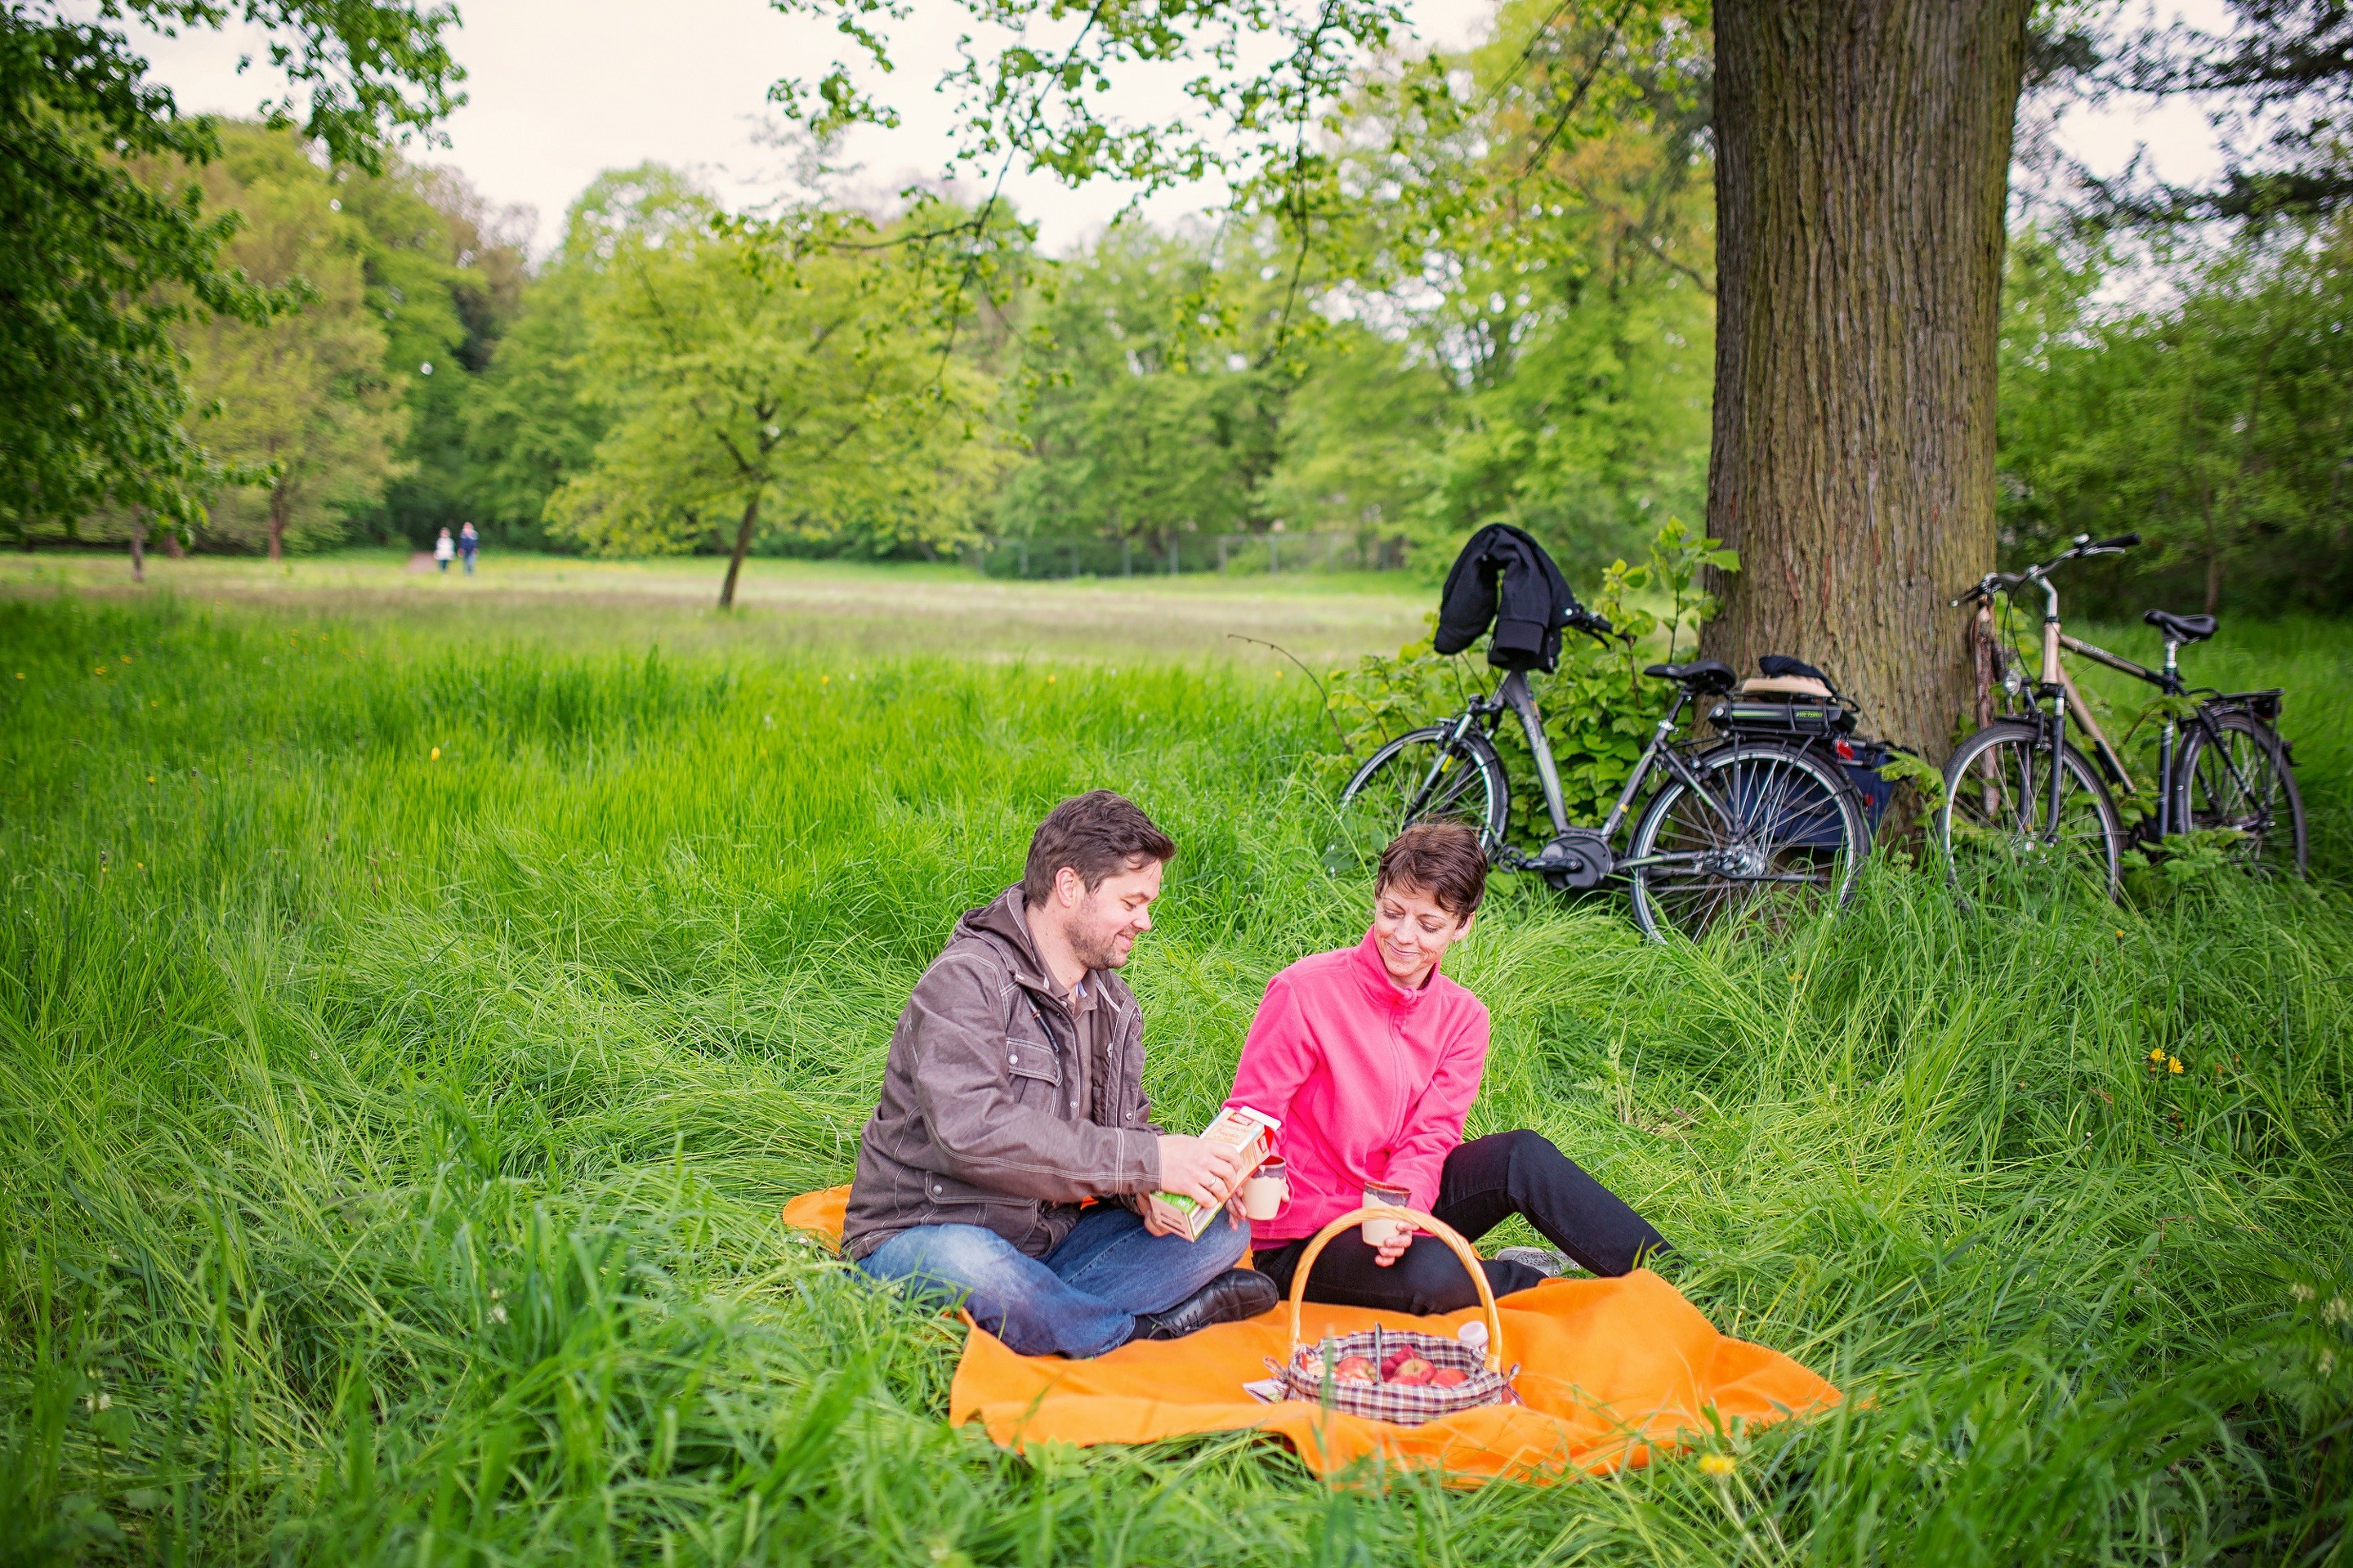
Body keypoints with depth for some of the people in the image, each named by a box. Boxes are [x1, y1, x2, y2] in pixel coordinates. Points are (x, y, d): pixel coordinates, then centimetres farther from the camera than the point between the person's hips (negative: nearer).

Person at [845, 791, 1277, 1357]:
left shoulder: (1114, 1003, 12)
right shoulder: (965, 982, -16)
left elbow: (1125, 1126, 13)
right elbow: (976, 1134, -30)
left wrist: (1144, 1192, -14)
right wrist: (1146, 1161, -29)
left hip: (1052, 1239, 7)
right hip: (922, 1239, -7)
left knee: (1223, 1227, -8)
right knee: (972, 1268, -42)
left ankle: (1037, 1315, -23)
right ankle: (1152, 1329, -20)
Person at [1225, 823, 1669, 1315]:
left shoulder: (1462, 1017, 0)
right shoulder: (1304, 992, -16)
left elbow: (1427, 1139, -7)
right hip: (1299, 1242, -5)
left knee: (1523, 1156, -20)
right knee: (1431, 1276, -34)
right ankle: (1531, 1284, -5)